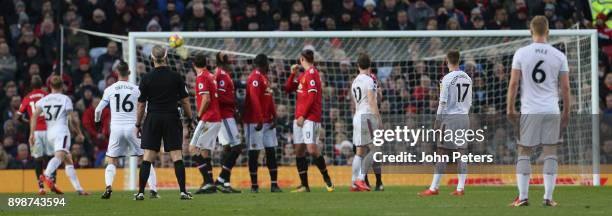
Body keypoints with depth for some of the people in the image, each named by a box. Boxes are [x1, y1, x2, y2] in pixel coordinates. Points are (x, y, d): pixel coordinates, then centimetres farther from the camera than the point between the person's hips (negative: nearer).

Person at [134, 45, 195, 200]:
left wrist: (138, 124, 10)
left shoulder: (147, 78, -4)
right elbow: (185, 101, 2)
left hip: (153, 119, 0)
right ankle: (183, 191, -3)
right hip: (172, 118, 0)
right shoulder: (176, 77, -3)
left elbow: (141, 104, 0)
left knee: (147, 157, 2)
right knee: (177, 156, 2)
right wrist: (190, 119, 14)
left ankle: (141, 192, -1)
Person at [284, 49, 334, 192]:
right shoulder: (303, 75, 19)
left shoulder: (312, 73, -9)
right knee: (299, 150, 5)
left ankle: (327, 179, -1)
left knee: (312, 149, -15)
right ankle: (304, 185, 7)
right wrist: (293, 74, 10)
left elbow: (312, 97, -16)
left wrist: (303, 116, -16)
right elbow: (288, 89, 24)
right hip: (299, 118, 9)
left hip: (310, 118, -9)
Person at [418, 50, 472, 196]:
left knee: (442, 153, -4)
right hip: (464, 118, 6)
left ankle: (434, 188, -4)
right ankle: (460, 188, 4)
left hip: (450, 117, -6)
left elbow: (443, 102, -10)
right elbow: (469, 102, 13)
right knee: (461, 153, 6)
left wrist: (437, 121, -4)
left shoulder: (447, 79, -10)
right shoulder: (467, 79, 8)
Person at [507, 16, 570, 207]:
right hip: (552, 111, 1)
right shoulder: (559, 56, 2)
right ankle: (548, 197, 2)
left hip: (530, 111, -1)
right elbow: (565, 87, 3)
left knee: (524, 153, 7)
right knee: (550, 153, 5)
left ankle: (522, 197, 3)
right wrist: (566, 112, 12)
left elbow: (513, 83, -3)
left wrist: (510, 108, 6)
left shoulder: (521, 53, -2)